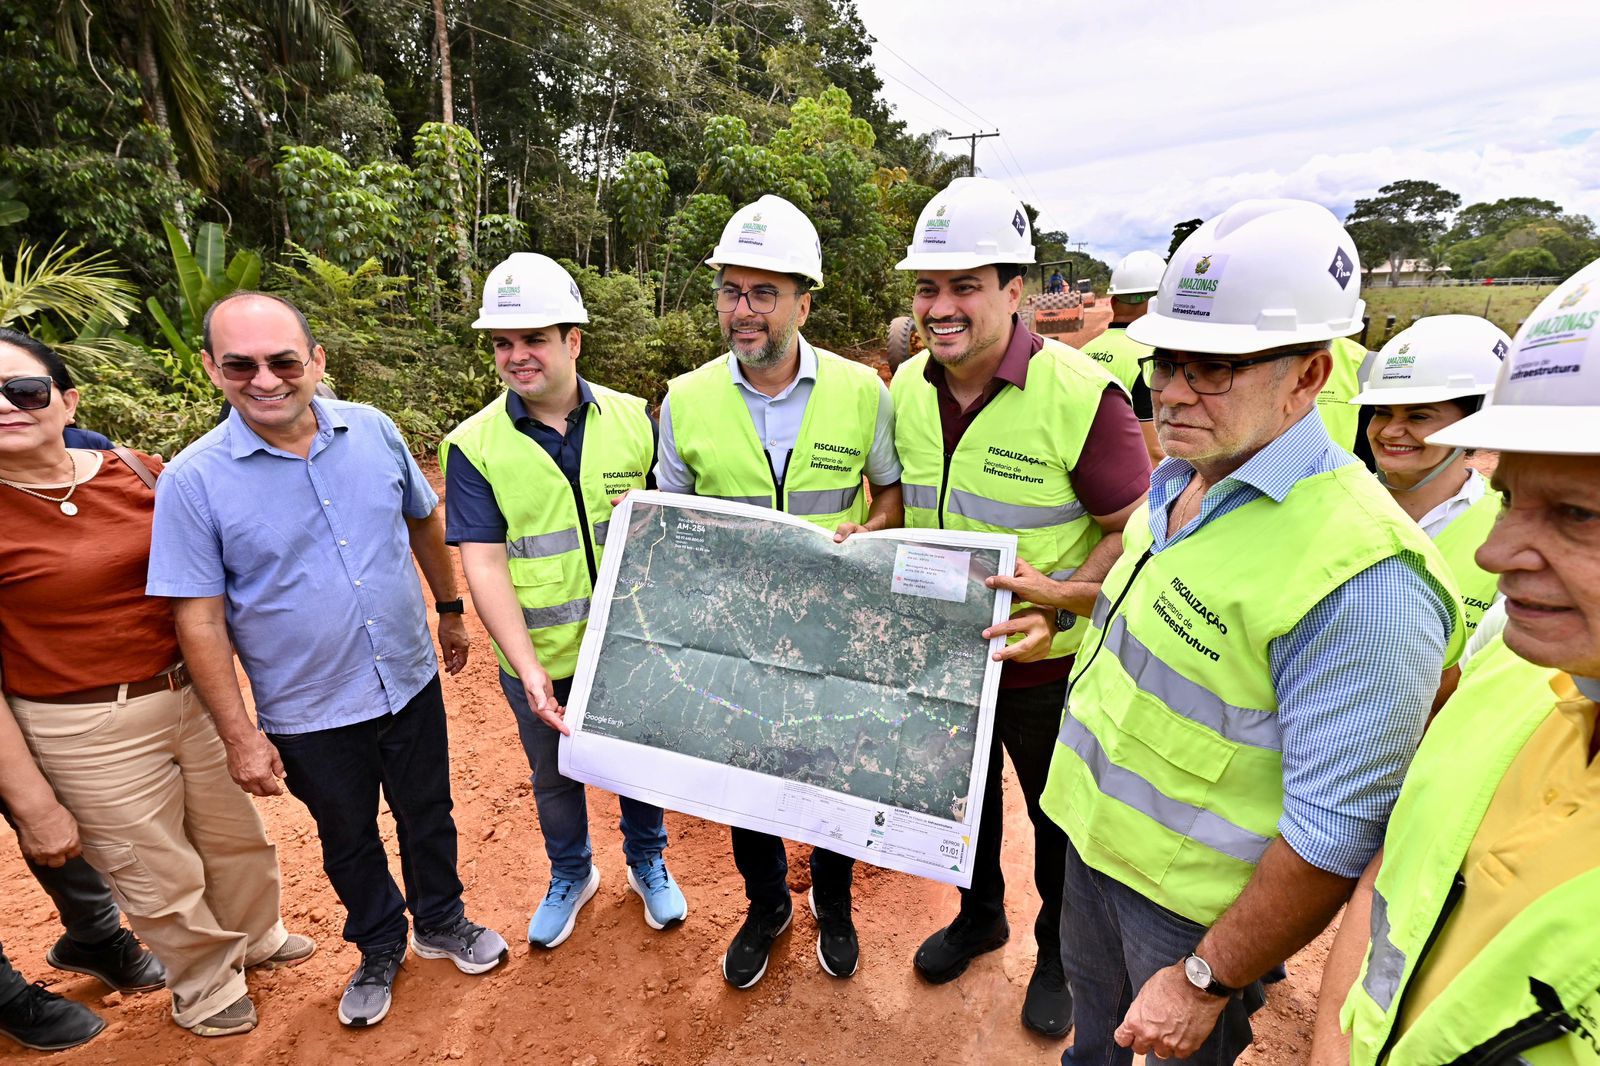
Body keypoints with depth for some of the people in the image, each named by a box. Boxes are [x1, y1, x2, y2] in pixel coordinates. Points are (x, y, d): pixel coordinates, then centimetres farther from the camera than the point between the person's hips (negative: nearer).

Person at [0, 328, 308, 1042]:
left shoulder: (136, 473, -2)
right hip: (85, 732, -4)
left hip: (195, 694, 4)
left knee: (237, 835, 22)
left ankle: (254, 939, 51)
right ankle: (206, 988, 43)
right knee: (159, 876, 15)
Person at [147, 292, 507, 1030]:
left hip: (410, 684, 2)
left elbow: (424, 521, 7)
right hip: (308, 716, -2)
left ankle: (441, 922, 48)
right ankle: (380, 950, 48)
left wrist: (450, 610, 14)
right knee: (349, 841, 21)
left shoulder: (373, 431, -8)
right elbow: (199, 619, -11)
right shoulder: (192, 481, -15)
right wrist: (240, 736, -9)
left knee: (427, 816, 21)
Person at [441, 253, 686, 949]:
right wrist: (528, 667, -24)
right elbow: (482, 561, -15)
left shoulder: (633, 420, -6)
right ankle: (571, 875, 51)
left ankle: (646, 862, 50)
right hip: (540, 661, 0)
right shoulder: (474, 446, -10)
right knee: (554, 779, 22)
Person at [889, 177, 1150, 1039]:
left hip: (1045, 666, -5)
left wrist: (1064, 600, -30)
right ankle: (978, 917, 56)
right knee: (965, 795, 27)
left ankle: (1060, 954, 49)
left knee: (1058, 820, 20)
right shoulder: (908, 385, -4)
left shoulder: (1081, 394, -23)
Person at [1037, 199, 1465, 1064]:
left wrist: (1207, 982, -18)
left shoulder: (1361, 576, -30)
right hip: (1092, 840, 7)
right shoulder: (1175, 484, -2)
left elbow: (1336, 832, -26)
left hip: (1194, 907, -7)